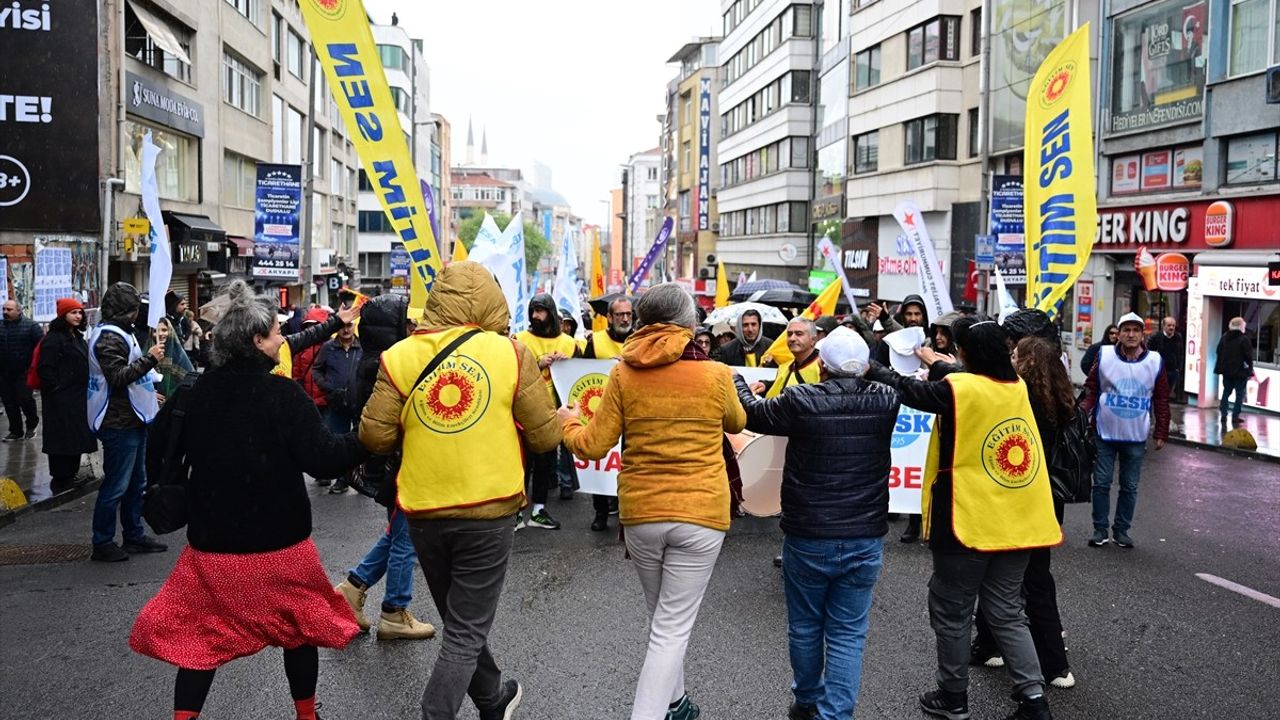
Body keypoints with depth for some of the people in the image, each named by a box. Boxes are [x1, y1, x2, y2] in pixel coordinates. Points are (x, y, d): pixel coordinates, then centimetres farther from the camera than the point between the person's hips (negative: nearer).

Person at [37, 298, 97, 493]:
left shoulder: (77, 337, 15)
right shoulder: (53, 338, -14)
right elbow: (45, 369, -20)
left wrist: (85, 388, 16)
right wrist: (57, 389, -18)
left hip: (78, 396, 9)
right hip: (61, 398, -9)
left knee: (76, 436, 14)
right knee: (62, 438, -3)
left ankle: (71, 475, 25)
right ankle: (60, 480, 6)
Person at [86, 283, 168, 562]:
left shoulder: (120, 333, 16)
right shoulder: (108, 337, -17)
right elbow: (118, 376, -26)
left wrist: (148, 395, 23)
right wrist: (149, 358, -23)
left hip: (132, 420, 11)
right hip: (119, 423, -11)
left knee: (136, 482, 16)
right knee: (116, 485, -3)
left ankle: (135, 535, 26)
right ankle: (102, 544, 6)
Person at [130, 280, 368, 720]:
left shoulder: (195, 394, -4)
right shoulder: (283, 395, -17)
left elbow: (159, 451, 5)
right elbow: (324, 458, -20)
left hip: (212, 540, 3)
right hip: (279, 541, -2)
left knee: (199, 634, 16)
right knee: (300, 625, 18)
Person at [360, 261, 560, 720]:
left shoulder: (400, 357, -6)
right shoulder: (511, 354, -9)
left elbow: (374, 436, -7)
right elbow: (546, 437, -5)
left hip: (424, 512, 3)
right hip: (490, 511, -3)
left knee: (458, 619, 23)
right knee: (466, 631, 9)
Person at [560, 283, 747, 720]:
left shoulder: (623, 375, -5)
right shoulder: (715, 374, -7)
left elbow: (593, 446, -2)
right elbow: (737, 424, 13)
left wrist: (568, 424, 19)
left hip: (640, 513, 3)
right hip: (701, 514, -3)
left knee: (661, 616, 24)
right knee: (673, 627, 3)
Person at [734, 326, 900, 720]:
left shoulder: (801, 401, -15)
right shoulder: (885, 401, -7)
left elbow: (753, 414, 4)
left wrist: (736, 379, 21)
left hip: (808, 539, -1)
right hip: (865, 540, 2)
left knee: (805, 627, 18)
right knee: (848, 634, 9)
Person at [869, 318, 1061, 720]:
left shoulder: (957, 389, -16)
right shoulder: (1017, 386, 3)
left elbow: (906, 389, -5)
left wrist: (869, 367, 10)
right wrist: (938, 364, 31)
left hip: (967, 523, -6)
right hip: (1016, 522, 6)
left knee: (952, 614, 10)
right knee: (1007, 613, 16)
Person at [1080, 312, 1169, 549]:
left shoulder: (1155, 362, -1)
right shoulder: (1104, 356, -3)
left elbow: (1162, 400, 5)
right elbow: (1091, 389, 1)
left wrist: (1161, 433, 4)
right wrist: (1083, 412, -16)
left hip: (1136, 437, 1)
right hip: (1104, 434, -1)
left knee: (1130, 487, 9)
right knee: (1101, 483, 5)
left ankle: (1121, 530, 21)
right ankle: (1100, 529, 16)